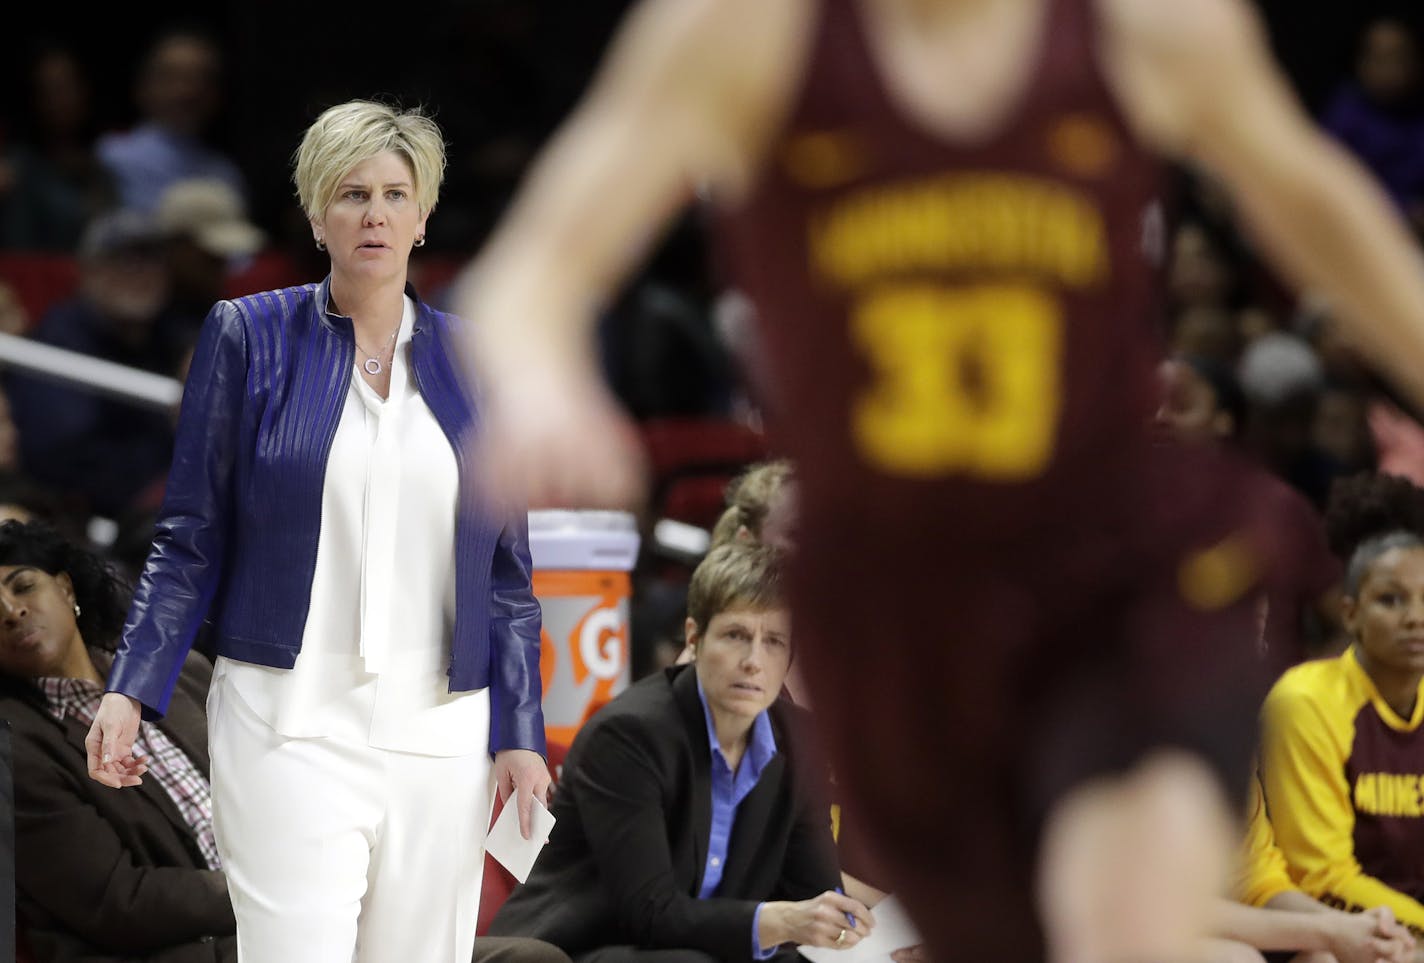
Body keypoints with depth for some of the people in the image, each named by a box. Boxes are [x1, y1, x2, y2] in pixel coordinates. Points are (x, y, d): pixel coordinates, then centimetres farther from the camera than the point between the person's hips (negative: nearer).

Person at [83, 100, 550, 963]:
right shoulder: (249, 336, 3)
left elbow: (507, 565, 12)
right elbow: (192, 537, 4)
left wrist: (520, 733, 5)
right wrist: (131, 691, -7)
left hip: (438, 729, 3)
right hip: (291, 721, -3)